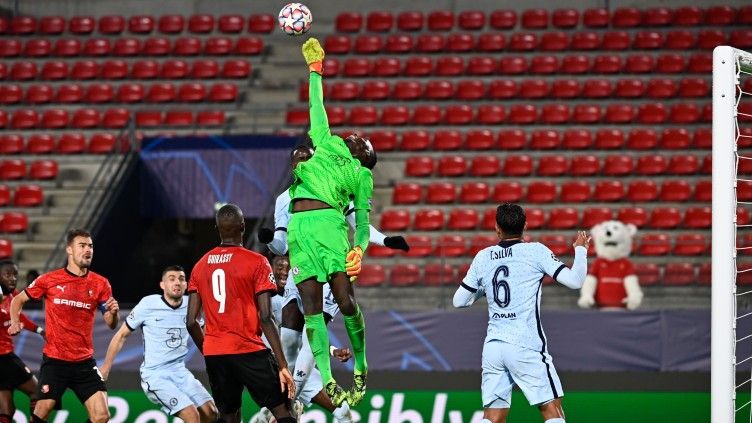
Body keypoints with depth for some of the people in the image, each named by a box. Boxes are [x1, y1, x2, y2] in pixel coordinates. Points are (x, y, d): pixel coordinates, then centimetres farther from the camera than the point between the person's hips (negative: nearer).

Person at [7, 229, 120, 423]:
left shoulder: (100, 284, 3)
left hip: (85, 362, 2)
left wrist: (113, 313, -18)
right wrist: (15, 323, -6)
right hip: (54, 361, -2)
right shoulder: (49, 280, -2)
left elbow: (111, 324, 5)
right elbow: (18, 300, 12)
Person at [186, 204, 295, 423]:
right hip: (248, 351, -5)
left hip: (213, 354, 5)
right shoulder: (256, 262, -6)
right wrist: (282, 365, -10)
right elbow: (266, 318, -12)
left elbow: (191, 322, 7)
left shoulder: (200, 266, 9)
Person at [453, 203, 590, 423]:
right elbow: (575, 280, -7)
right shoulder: (535, 251, -4)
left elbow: (459, 301, 14)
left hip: (492, 346, 4)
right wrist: (581, 249, 10)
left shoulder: (483, 257, 8)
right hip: (526, 346, -4)